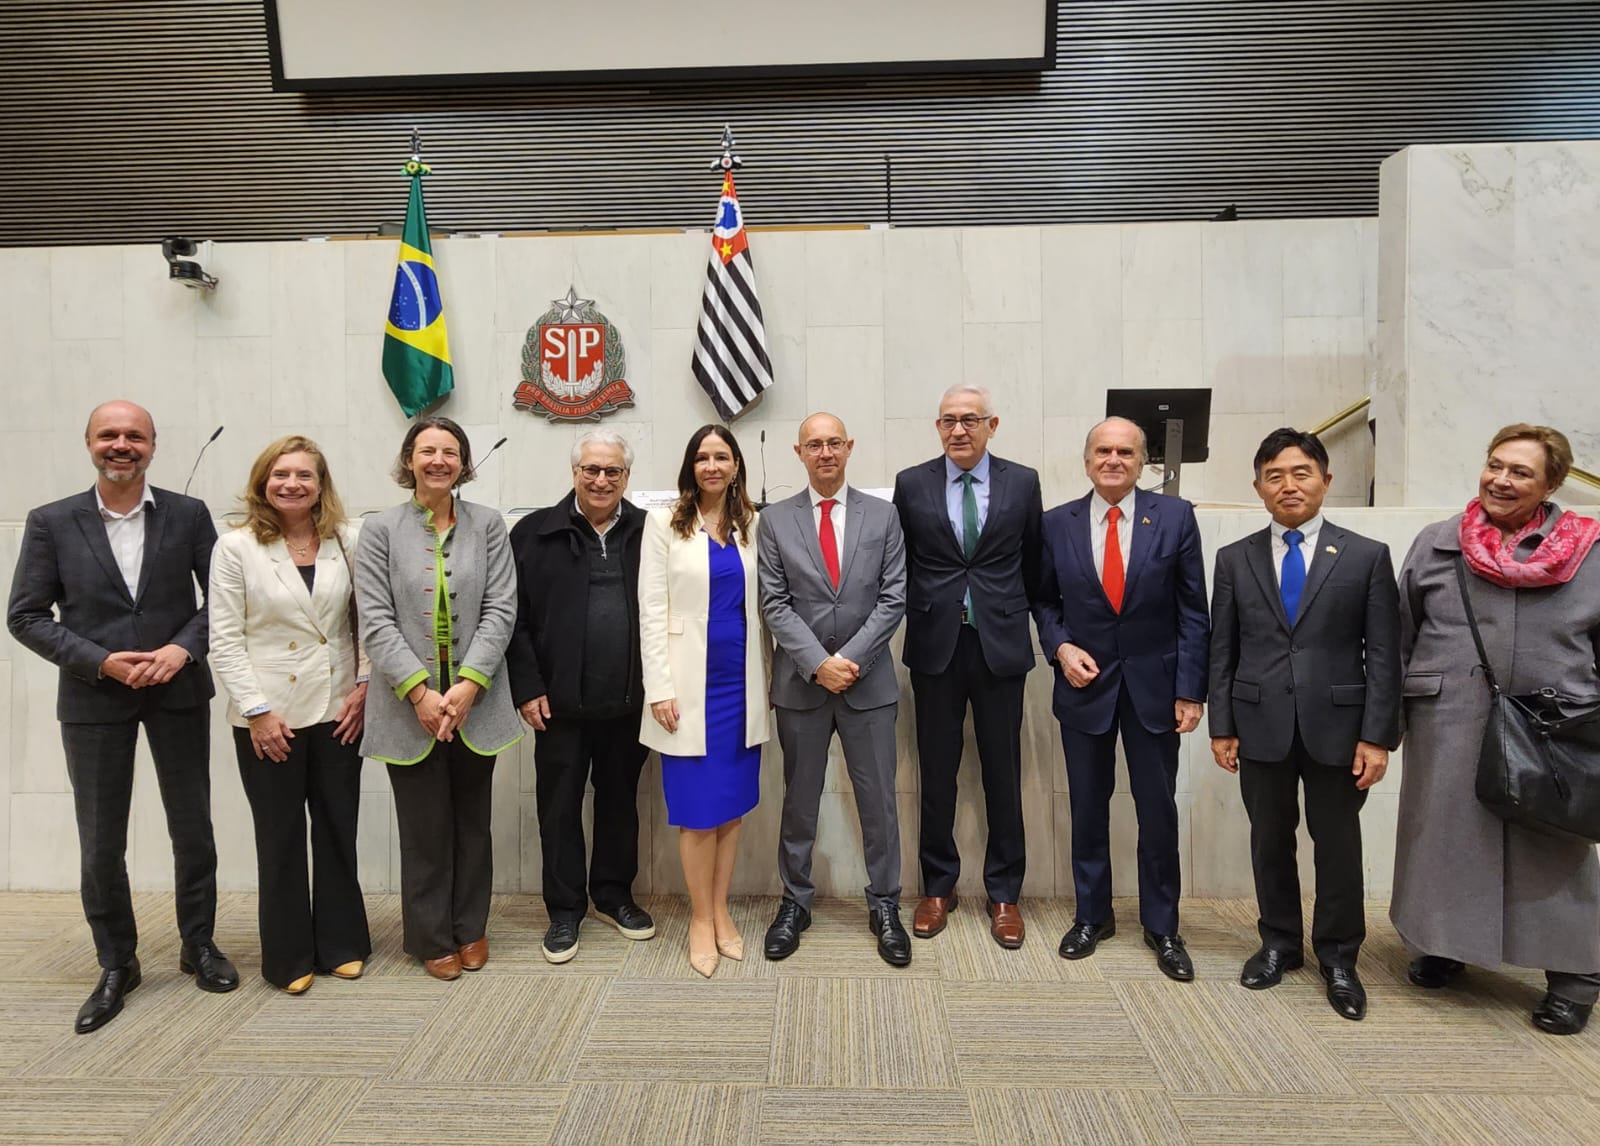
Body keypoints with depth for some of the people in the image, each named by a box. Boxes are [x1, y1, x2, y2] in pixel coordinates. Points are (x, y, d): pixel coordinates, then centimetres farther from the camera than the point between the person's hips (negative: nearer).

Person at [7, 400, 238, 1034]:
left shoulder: (189, 514, -1)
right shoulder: (50, 523, -1)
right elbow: (25, 615, -1)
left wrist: (183, 648, -14)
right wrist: (101, 662, -13)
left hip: (177, 692, 0)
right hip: (94, 699, 0)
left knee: (193, 828, 11)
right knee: (100, 843, 8)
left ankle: (198, 943, 30)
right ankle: (116, 965, 27)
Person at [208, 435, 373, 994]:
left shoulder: (345, 543, 2)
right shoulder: (236, 548, -4)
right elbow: (224, 639, -6)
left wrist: (363, 687, -3)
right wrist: (258, 711, -11)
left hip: (339, 713, 2)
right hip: (268, 719, -2)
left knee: (339, 832, 11)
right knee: (280, 839, 9)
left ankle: (340, 944, 27)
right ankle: (289, 955, 24)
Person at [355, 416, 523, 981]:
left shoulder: (488, 525, 3)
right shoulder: (380, 530, 1)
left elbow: (500, 610, -3)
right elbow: (376, 622, -5)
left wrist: (468, 685, -13)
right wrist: (419, 692, -14)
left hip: (476, 701, 1)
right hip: (409, 705, -1)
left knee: (472, 821, 13)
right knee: (425, 826, 6)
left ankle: (470, 928, 29)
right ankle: (432, 937, 24)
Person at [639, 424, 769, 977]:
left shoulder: (752, 525, 8)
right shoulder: (664, 522, -1)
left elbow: (761, 605, 9)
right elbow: (652, 610, -5)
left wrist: (765, 681, 4)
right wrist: (661, 689, -11)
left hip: (741, 683, 3)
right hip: (692, 683, -3)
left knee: (732, 805, 9)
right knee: (698, 809, 1)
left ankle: (721, 911, 24)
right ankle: (701, 920, 17)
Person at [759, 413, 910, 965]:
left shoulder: (883, 515, 4)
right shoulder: (775, 520, 3)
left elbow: (894, 598, -1)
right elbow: (775, 604, -2)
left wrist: (850, 659, -11)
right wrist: (818, 663, -13)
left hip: (868, 681, 0)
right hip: (800, 682, 0)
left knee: (879, 800, 7)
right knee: (799, 801, 11)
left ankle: (883, 906, 22)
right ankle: (795, 901, 27)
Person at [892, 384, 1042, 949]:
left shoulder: (1022, 482, 3)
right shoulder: (911, 484, 2)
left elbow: (1032, 563, 9)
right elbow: (901, 565, 8)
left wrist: (1014, 616, 11)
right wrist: (923, 615, 6)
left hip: (1001, 646, 0)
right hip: (935, 646, 0)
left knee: (1002, 775, 8)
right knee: (937, 774, 9)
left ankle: (1004, 894, 23)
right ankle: (938, 887, 26)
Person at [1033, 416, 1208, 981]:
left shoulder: (1175, 517, -4)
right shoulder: (1057, 523, 0)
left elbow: (1192, 611, -3)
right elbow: (1045, 601, 9)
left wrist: (1190, 689, -7)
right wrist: (1060, 646, -10)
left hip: (1153, 684, -1)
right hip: (1085, 684, 1)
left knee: (1158, 809, 8)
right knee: (1088, 807, 12)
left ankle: (1161, 926, 26)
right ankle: (1092, 915, 30)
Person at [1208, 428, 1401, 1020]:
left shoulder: (1367, 556, 0)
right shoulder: (1234, 559, 4)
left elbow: (1383, 654, -3)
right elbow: (1222, 652, 5)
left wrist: (1376, 735, -8)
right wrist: (1221, 727, 0)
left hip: (1336, 726, -1)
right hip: (1261, 726, 2)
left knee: (1337, 843, 9)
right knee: (1270, 840, 12)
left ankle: (1338, 957, 27)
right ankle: (1278, 943, 30)